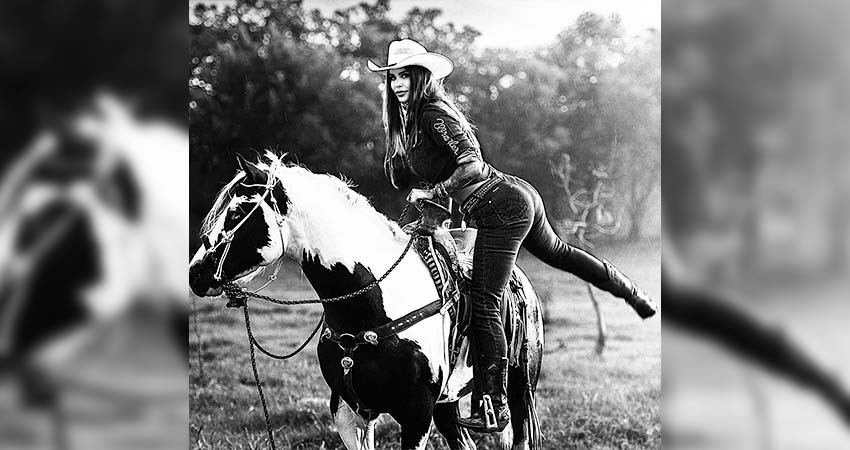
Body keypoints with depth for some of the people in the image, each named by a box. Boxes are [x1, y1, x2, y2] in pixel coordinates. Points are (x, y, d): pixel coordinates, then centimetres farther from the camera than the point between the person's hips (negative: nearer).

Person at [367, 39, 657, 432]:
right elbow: (399, 179, 16)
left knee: (483, 305, -9)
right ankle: (636, 296, 52)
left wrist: (434, 192, -23)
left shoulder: (434, 114, -14)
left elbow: (472, 164, -26)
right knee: (558, 253, 32)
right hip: (517, 194, 11)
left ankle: (495, 409, -6)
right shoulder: (409, 119, 14)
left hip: (500, 209, -11)